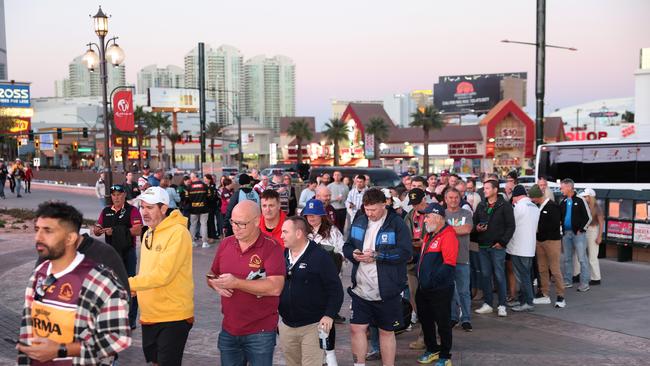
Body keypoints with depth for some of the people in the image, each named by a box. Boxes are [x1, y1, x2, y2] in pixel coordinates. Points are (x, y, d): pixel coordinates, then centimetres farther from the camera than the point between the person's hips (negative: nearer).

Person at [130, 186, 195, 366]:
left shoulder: (178, 233, -18)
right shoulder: (148, 234, 11)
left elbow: (163, 274, -25)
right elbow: (147, 272, 13)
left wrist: (128, 283, -22)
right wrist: (134, 289, -3)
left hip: (173, 316, -8)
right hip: (149, 315, 8)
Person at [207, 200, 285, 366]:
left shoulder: (271, 247, -13)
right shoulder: (225, 243, 4)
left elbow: (275, 288, -22)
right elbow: (212, 275, 16)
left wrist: (236, 283, -25)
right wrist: (216, 285, -8)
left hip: (260, 332, -5)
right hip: (228, 330, 5)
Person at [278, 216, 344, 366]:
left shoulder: (319, 256, -12)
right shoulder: (283, 255, 5)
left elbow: (336, 289, -12)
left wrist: (329, 315, -20)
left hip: (313, 325, -6)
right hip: (286, 324, 6)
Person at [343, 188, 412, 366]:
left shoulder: (397, 224, -11)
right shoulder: (359, 222, 6)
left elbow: (406, 252, -19)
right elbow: (347, 246, 14)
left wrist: (376, 255, -23)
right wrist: (353, 254, -10)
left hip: (386, 291, -4)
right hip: (360, 289, 5)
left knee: (386, 331, 10)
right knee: (356, 328, 7)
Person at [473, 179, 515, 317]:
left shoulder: (505, 206, -4)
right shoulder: (481, 205, 11)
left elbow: (511, 226, -6)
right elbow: (474, 221, 17)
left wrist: (502, 242, -12)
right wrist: (476, 227, -6)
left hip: (497, 247, -5)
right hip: (483, 246, 5)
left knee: (499, 276, 0)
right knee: (485, 275, 9)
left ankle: (502, 306, 7)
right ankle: (487, 304, 17)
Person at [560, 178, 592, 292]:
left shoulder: (580, 200, -7)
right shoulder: (563, 202, 10)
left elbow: (588, 217, -7)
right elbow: (559, 217, 18)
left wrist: (581, 230, -10)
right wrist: (562, 229, 5)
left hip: (578, 233, -6)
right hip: (566, 233, 6)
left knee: (582, 259, -4)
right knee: (567, 258, 10)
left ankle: (584, 283, 0)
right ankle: (567, 281, 19)